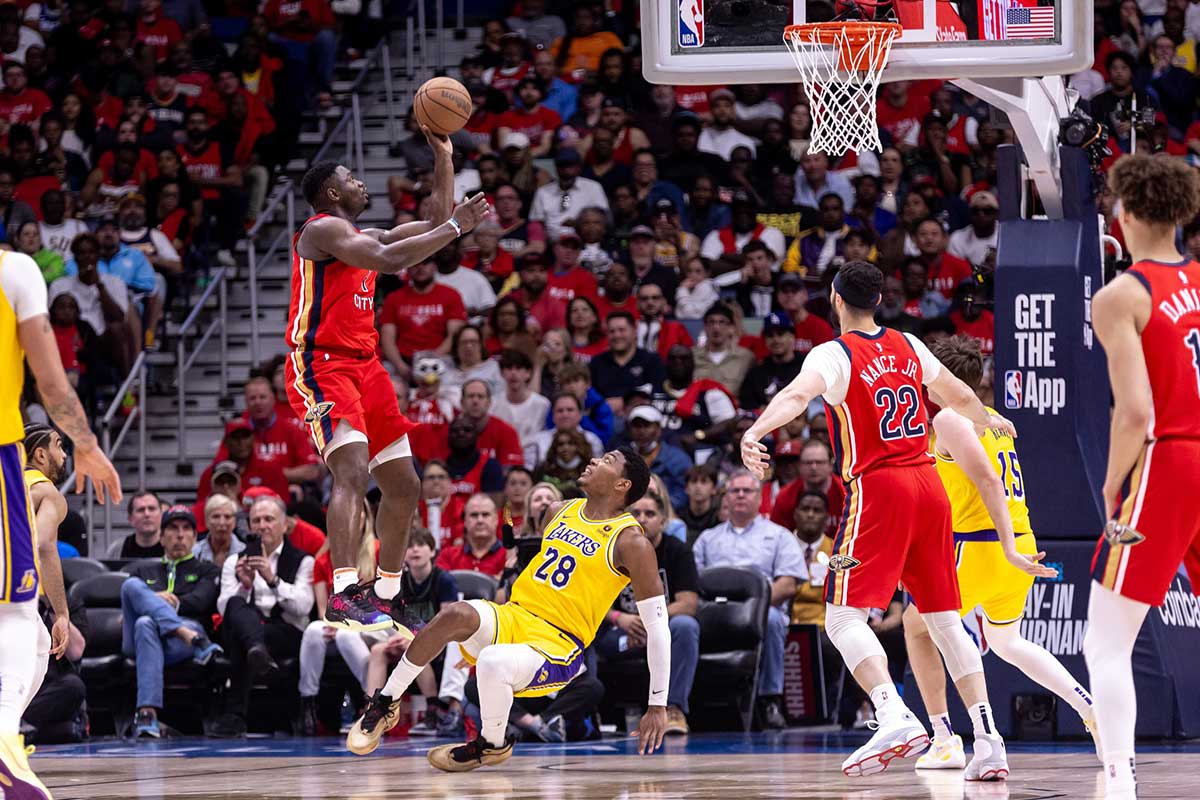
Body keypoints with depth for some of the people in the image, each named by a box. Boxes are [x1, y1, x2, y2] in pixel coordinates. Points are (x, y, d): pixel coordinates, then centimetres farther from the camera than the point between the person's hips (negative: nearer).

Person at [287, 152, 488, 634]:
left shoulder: (365, 237, 21)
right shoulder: (324, 229, -8)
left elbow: (435, 226, 26)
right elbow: (387, 260, -24)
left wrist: (443, 158, 20)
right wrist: (454, 228, -19)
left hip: (364, 367, 10)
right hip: (322, 367, -10)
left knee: (404, 485, 11)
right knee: (353, 472, -27)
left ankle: (385, 598, 21)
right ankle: (345, 595, -39)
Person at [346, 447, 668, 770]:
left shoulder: (630, 542, -7)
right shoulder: (560, 512, 13)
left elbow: (657, 623, -7)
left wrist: (658, 706, -9)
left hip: (556, 647, -5)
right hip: (513, 617, 6)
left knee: (492, 663, -37)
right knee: (457, 614, -28)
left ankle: (493, 745, -6)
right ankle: (385, 704, -14)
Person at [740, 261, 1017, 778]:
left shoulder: (834, 355, -4)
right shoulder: (908, 347, 14)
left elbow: (798, 394, -25)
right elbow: (958, 396, 27)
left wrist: (755, 432, -42)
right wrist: (989, 419, 49)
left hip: (877, 488, -6)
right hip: (928, 484, 6)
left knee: (845, 615, -10)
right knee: (944, 618, 12)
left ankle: (894, 716, -33)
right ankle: (987, 740, 6)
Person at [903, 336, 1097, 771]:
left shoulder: (949, 418, -9)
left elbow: (989, 482, -20)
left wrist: (1008, 550, -25)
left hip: (979, 547, -8)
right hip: (1018, 541, 8)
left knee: (916, 625, 11)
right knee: (1006, 640, 28)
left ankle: (945, 742, 3)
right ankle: (1092, 708, 12)